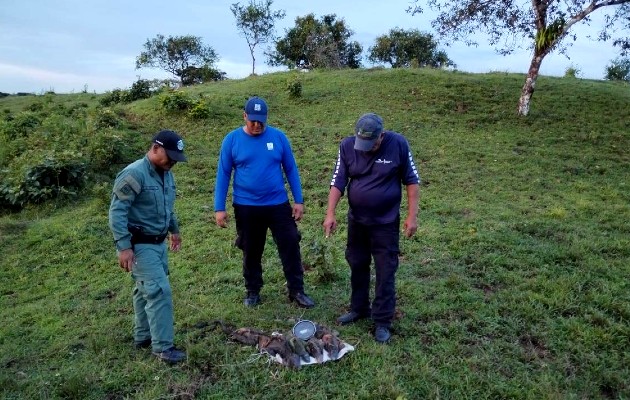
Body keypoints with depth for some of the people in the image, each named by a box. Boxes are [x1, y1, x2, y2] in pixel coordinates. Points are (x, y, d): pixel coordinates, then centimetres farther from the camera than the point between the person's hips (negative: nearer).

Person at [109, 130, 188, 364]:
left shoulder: (166, 174, 8)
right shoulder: (134, 174, -20)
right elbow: (117, 211, -22)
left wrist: (174, 230, 29)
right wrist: (123, 246, -25)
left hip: (158, 242, 9)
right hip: (139, 245, -9)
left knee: (146, 290, 18)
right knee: (160, 291, -10)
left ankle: (143, 336, 32)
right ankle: (163, 347, 0)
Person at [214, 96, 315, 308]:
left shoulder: (278, 136, -3)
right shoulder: (232, 139, -5)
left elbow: (291, 169, 3)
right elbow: (223, 174, -1)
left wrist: (299, 200, -1)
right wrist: (219, 208, -4)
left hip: (279, 205, 1)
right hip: (246, 207, 0)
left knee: (290, 248, 3)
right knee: (251, 252, 14)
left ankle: (297, 291, 18)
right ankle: (252, 291, 32)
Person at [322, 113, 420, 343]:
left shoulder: (398, 144, -15)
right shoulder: (347, 146, -9)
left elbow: (412, 180, -7)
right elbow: (338, 181, -7)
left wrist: (412, 216, -10)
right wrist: (330, 214, -15)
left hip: (386, 222, -3)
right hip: (356, 219, 3)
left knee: (385, 272, 3)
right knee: (357, 265, 16)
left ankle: (382, 322, 16)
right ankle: (359, 308, 36)